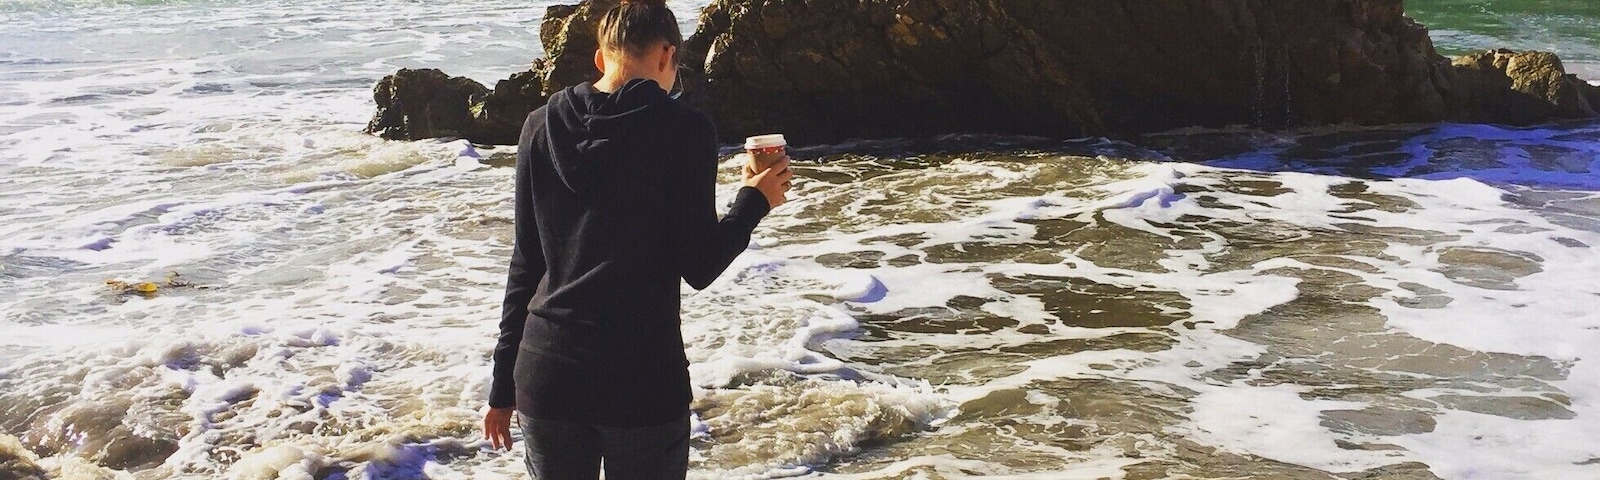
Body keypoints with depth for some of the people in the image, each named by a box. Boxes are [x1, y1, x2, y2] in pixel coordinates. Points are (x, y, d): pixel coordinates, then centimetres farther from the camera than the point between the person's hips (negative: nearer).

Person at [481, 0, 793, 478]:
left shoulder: (542, 127, 6)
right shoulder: (684, 129, -7)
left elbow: (526, 263, 8)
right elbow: (698, 267, -7)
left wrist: (504, 384, 14)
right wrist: (754, 201, 10)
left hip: (545, 373, 4)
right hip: (643, 380, -4)